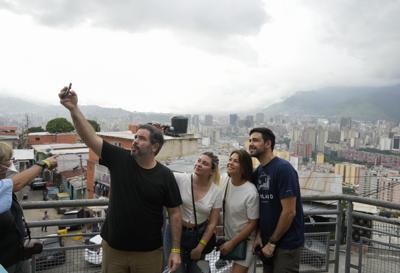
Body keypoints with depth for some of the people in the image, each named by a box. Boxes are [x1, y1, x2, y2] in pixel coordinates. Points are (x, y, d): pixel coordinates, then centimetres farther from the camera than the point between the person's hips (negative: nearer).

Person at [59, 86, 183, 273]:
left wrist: (176, 250, -7)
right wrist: (74, 109, -26)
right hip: (113, 248, 2)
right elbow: (90, 138, -14)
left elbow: (174, 213, -5)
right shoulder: (119, 160, -6)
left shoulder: (165, 175, -9)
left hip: (148, 252, -1)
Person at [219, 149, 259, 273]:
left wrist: (232, 243, -14)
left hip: (244, 241, -6)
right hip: (229, 237, 6)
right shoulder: (226, 180, -8)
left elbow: (253, 223, -18)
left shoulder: (251, 192, -26)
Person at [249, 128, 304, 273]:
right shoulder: (257, 172, 4)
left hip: (286, 243, -7)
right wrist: (259, 234, -2)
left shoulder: (283, 169, -18)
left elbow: (289, 212, -20)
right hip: (268, 240, 7)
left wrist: (272, 242, -14)